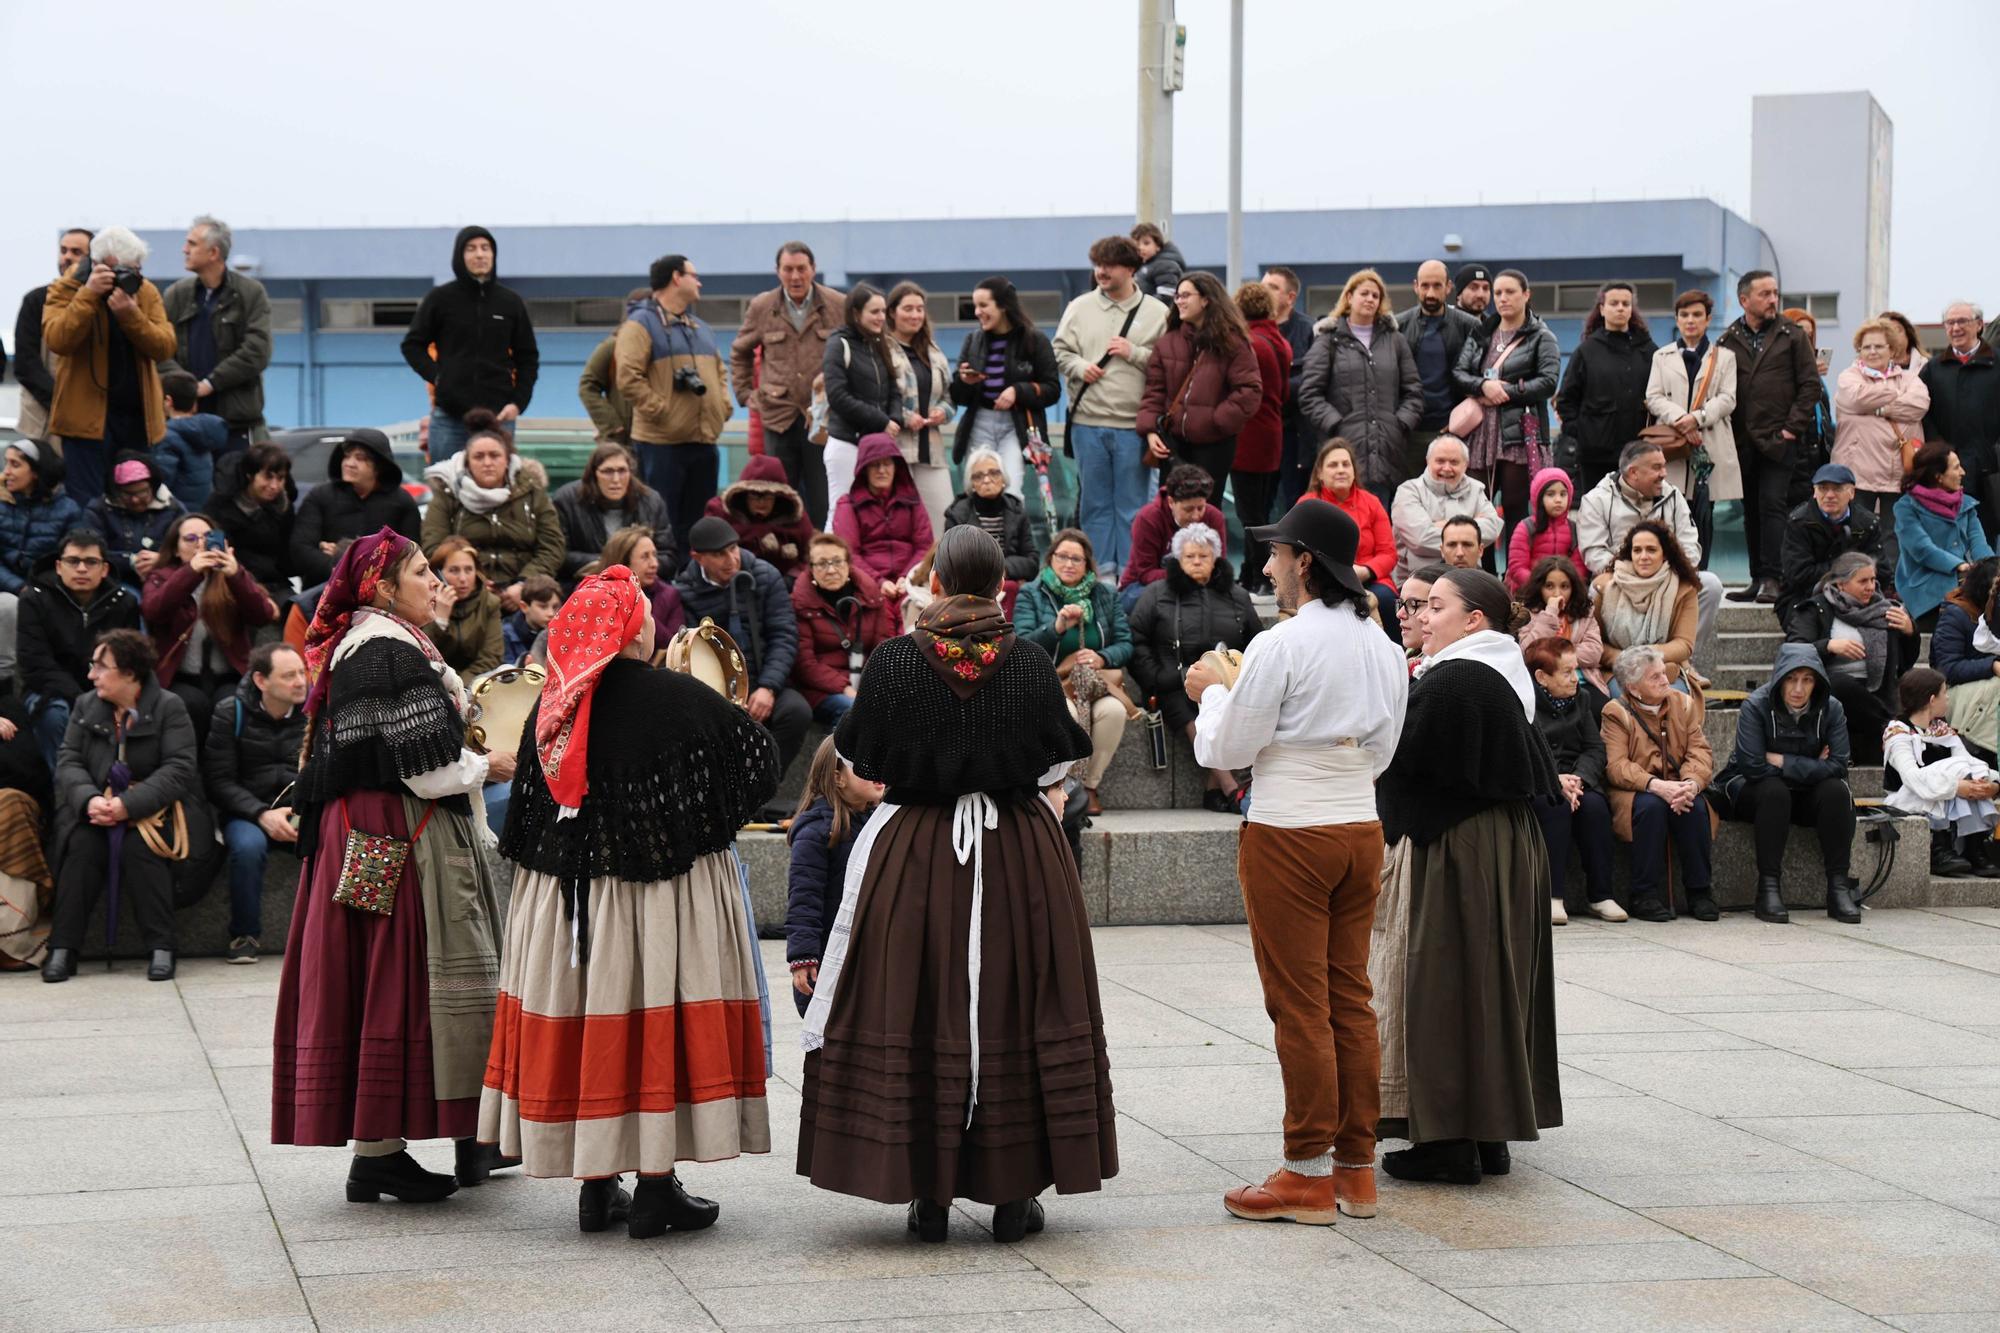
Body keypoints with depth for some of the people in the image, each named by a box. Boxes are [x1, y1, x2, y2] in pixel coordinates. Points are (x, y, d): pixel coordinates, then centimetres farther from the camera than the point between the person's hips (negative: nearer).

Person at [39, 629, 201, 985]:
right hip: (95, 807, 3)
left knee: (138, 846, -33)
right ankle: (63, 948, -26)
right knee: (81, 845, -28)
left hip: (153, 809, -3)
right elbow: (68, 762, 1)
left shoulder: (169, 707, -4)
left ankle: (161, 948, -27)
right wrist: (89, 800, -22)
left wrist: (129, 805, -26)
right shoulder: (86, 706, 9)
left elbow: (178, 769, -14)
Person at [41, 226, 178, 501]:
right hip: (87, 416, -4)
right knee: (87, 507, -7)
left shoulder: (147, 292, 6)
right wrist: (88, 294, -26)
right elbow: (56, 340, -20)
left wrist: (131, 314, -21)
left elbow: (165, 347, -6)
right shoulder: (66, 289, -3)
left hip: (140, 417, 4)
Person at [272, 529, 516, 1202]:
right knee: (399, 973, -6)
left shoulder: (359, 646, 15)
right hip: (403, 839, -10)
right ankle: (377, 1149, -3)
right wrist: (489, 766, -4)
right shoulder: (389, 651, -17)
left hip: (361, 831, 10)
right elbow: (425, 766, -20)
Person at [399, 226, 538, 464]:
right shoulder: (440, 298, 4)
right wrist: (435, 377, -5)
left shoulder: (511, 302, 9)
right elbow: (412, 345, 11)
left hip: (498, 416, 1)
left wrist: (518, 402, 0)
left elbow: (528, 358, 13)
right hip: (449, 417, -1)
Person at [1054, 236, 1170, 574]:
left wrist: (1134, 353, -13)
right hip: (1088, 422, 2)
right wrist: (1080, 367, -7)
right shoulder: (1079, 308, 8)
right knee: (1094, 501, 9)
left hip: (1134, 423, -2)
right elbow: (1060, 351, 11)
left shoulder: (1157, 313, 0)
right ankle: (1099, 570, 17)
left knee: (1133, 504, 3)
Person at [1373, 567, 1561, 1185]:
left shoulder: (1451, 681, -19)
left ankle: (1450, 1140, -1)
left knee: (1443, 985, -4)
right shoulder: (1505, 677, 11)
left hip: (1453, 851, -10)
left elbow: (1402, 759, -19)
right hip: (1506, 846, 10)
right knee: (1490, 984, 13)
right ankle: (1488, 1134, 19)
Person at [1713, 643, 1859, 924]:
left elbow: (1838, 766, -18)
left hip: (1805, 796, 3)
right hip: (1751, 793, -3)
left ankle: (1838, 888, -24)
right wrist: (1809, 768, -17)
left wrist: (1782, 762, -21)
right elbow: (1753, 767, -25)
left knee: (1837, 790, -26)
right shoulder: (1756, 706, -18)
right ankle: (1769, 888, -33)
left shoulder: (1831, 709, -9)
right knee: (1774, 791, -35)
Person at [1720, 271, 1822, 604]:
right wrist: (1726, 430, 0)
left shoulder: (1791, 335, 3)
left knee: (1772, 505, -12)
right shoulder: (1729, 340, 8)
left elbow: (1810, 385, 2)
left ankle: (1771, 579, -13)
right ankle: (1757, 579, 14)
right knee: (1751, 511, 8)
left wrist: (1793, 426, -5)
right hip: (1742, 441, 3)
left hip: (1779, 440, -3)